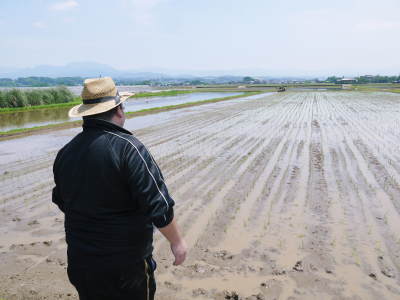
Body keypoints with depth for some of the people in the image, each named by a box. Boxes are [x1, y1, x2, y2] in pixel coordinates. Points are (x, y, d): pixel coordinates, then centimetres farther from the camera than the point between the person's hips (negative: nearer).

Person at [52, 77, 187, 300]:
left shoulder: (66, 152, 0)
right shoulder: (128, 148, -21)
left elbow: (62, 202, 13)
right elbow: (158, 205, -22)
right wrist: (177, 241, -7)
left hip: (81, 260, 6)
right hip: (126, 264, -5)